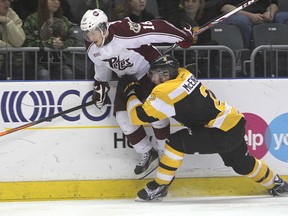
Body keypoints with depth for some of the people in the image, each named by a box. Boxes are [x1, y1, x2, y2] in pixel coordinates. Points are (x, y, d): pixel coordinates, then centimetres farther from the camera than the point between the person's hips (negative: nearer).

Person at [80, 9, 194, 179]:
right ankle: (148, 155, 10)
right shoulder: (93, 48, -11)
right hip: (127, 78, 7)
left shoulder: (125, 32, -35)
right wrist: (100, 85, 9)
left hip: (150, 69, -7)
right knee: (123, 116, -5)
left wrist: (182, 36, -26)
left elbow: (156, 28, -31)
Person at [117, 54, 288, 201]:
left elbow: (139, 116, -18)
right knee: (241, 163, 29)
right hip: (235, 123, 9)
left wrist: (130, 92, -4)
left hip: (224, 134, -9)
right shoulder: (182, 74, 2)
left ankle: (160, 187, -2)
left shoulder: (166, 92, -20)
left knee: (177, 143, -14)